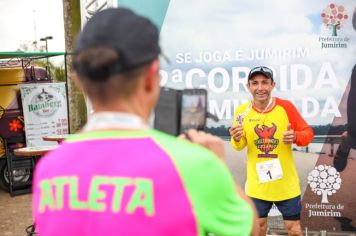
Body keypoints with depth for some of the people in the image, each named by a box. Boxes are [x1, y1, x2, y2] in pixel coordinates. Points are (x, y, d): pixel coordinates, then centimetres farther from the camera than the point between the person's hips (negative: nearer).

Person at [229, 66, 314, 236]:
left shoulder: (286, 107, -11)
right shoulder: (242, 112, -7)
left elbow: (308, 132, -2)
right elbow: (239, 146, 3)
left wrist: (295, 137, -23)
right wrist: (237, 140, -19)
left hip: (286, 183, -1)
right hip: (257, 184, 1)